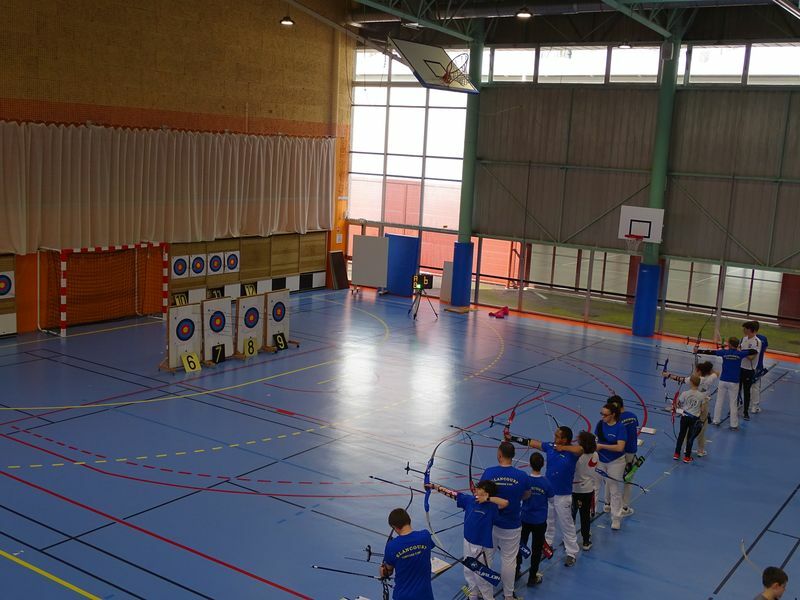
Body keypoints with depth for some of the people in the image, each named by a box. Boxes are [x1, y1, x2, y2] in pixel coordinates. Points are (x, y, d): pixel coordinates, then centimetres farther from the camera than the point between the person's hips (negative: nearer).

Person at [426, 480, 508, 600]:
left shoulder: (492, 506, -21)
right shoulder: (469, 499, -5)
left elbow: (505, 502, -39)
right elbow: (452, 493, 0)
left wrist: (487, 498, -33)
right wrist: (433, 486, 1)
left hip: (482, 547, -7)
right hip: (468, 543, 7)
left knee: (481, 576, 6)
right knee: (469, 572, 23)